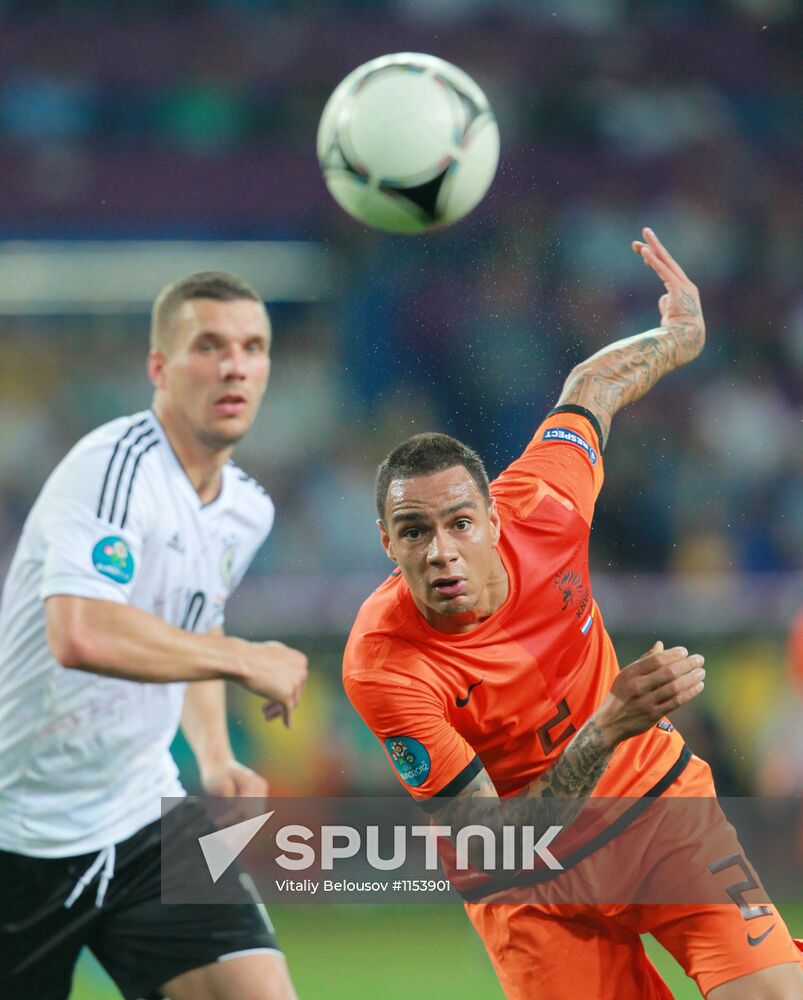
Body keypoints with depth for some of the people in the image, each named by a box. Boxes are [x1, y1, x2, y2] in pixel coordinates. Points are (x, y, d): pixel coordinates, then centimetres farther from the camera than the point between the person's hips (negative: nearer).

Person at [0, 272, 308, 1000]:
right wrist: (245, 660, -27)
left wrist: (215, 758, 9)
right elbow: (81, 633, -36)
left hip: (143, 826, 6)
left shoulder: (248, 510, 7)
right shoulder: (115, 466, -20)